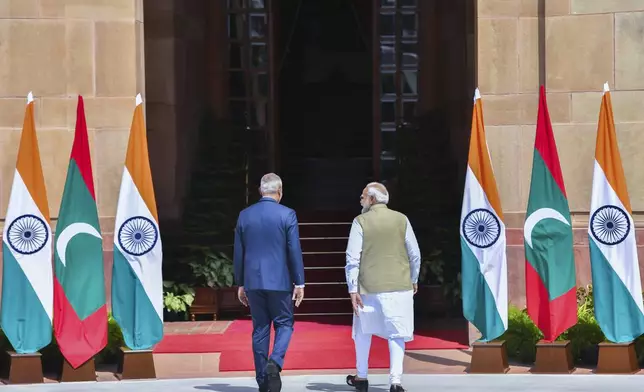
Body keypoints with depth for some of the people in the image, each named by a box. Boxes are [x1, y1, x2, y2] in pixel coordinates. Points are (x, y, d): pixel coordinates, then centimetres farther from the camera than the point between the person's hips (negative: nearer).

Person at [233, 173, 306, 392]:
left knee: (260, 329, 9)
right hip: (279, 281, -3)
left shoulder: (245, 215, 4)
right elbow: (294, 251, -7)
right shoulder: (287, 215, -6)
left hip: (253, 281, 3)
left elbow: (238, 253, 8)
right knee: (284, 324, 9)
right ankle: (275, 362, -17)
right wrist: (299, 283, -2)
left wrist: (240, 284, 15)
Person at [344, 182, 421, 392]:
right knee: (396, 334, 2)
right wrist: (413, 279, 20)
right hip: (399, 286, 1)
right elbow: (415, 254, 5)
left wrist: (353, 289, -5)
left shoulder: (361, 222, -4)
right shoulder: (401, 220, 1)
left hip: (369, 287, -1)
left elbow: (352, 258, -8)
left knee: (363, 331, 17)